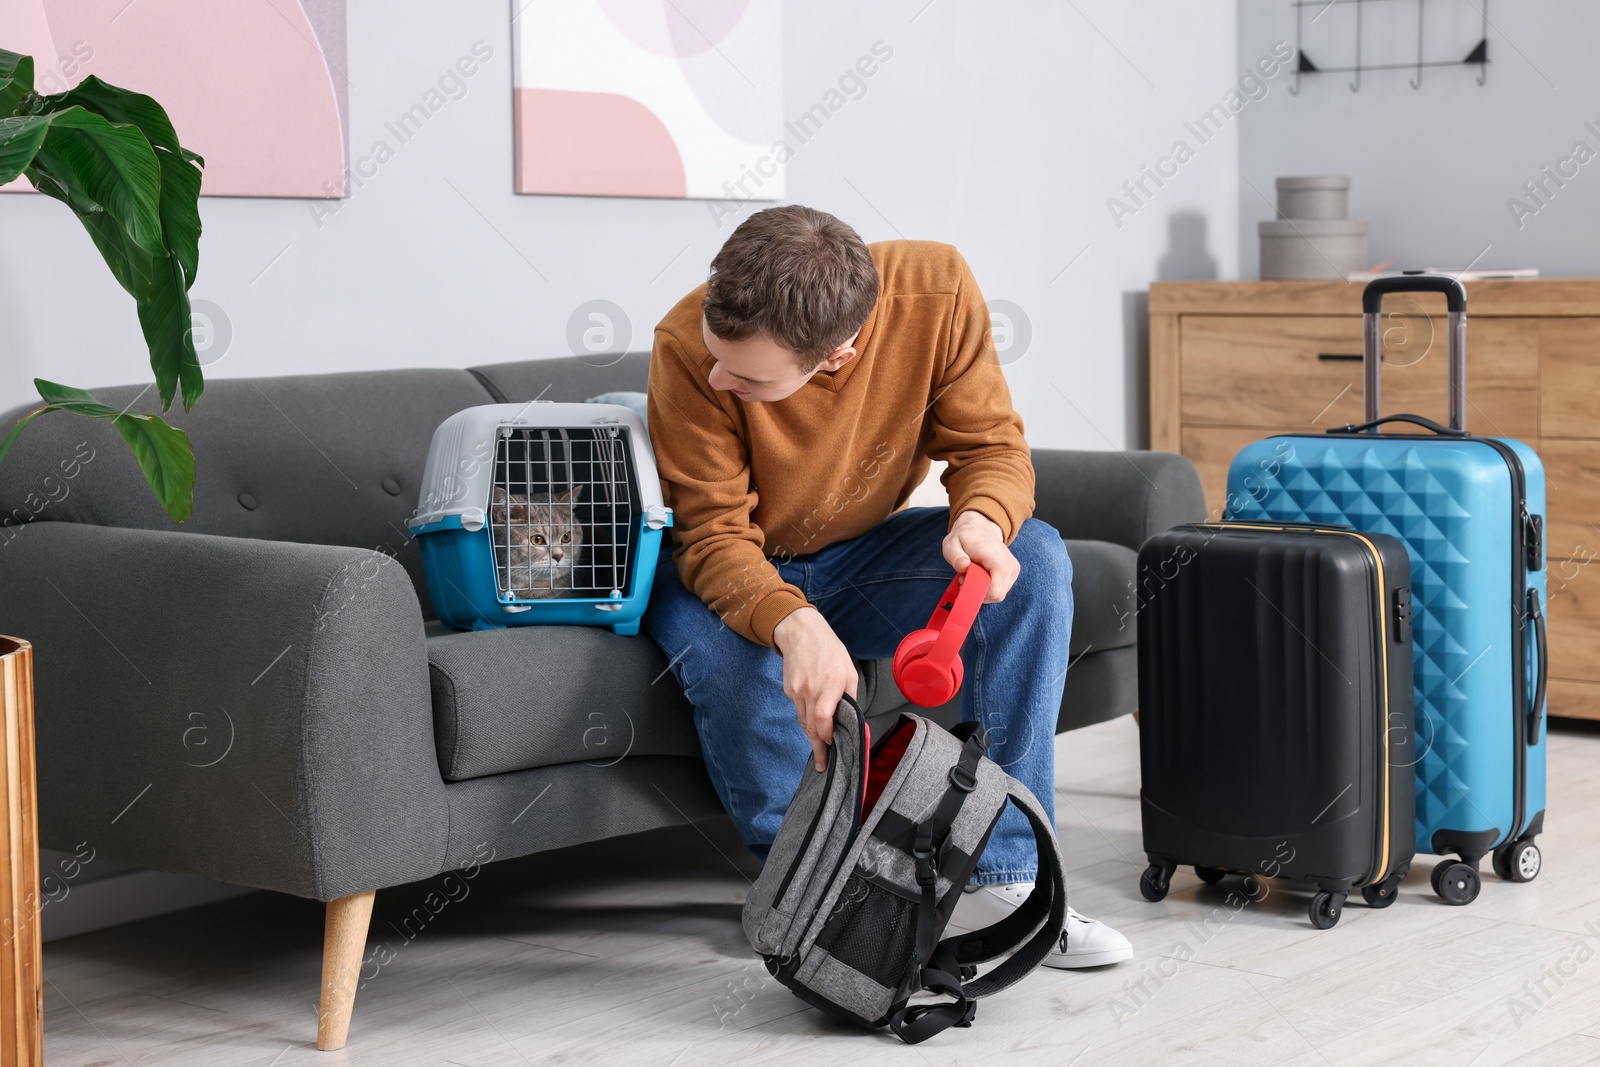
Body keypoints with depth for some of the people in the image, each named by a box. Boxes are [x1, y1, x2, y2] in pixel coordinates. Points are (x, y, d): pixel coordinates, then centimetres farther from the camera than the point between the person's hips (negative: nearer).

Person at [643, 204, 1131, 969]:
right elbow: (714, 538, -28)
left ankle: (996, 880, -19)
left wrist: (980, 520, -40)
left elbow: (993, 445, -15)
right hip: (731, 572, -3)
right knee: (734, 663, -37)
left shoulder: (936, 289, -25)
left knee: (1035, 561, -23)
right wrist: (794, 625, -48)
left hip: (863, 552, 3)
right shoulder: (689, 345, -31)